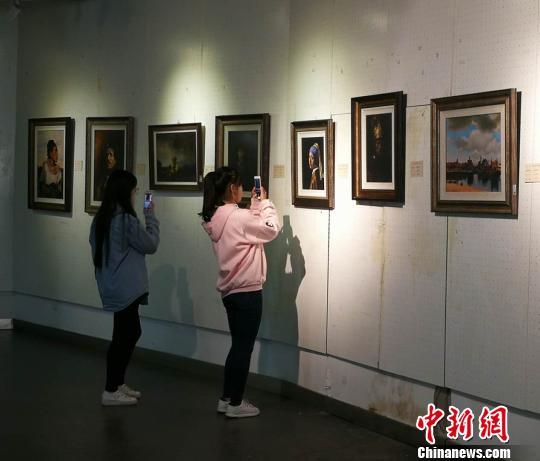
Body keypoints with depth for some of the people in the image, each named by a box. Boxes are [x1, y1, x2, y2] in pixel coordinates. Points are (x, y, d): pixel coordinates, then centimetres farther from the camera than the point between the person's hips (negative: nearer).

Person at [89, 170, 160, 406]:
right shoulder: (126, 220, -19)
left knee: (131, 333, 17)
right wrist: (151, 216, 1)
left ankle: (118, 384, 24)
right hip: (125, 288, -9)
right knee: (123, 337, -2)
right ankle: (110, 391, 4)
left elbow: (96, 249, 16)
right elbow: (150, 244, -8)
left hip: (114, 287, 9)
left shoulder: (101, 218, 8)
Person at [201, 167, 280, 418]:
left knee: (238, 346, 18)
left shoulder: (215, 218, 8)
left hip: (231, 290, 9)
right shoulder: (237, 216, -19)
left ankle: (226, 399, 25)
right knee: (244, 347, 2)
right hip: (247, 291, -9)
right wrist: (264, 202, 2)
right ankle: (235, 404, 9)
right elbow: (271, 229, -9)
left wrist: (256, 205, 15)